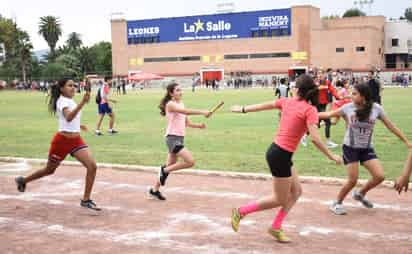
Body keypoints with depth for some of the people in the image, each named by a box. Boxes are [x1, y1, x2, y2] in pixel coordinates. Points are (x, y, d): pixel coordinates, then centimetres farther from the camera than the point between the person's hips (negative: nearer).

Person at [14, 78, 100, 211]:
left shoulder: (69, 101, 10)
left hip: (76, 140, 7)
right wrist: (82, 103, -48)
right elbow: (69, 117, -39)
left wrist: (77, 125, 29)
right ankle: (23, 180, 40)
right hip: (62, 140, -7)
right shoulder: (63, 101, -17)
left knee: (92, 166, -13)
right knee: (50, 170, 13)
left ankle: (86, 200, -4)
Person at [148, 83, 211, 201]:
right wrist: (202, 112, -37)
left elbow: (186, 122, 18)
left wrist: (198, 125, 1)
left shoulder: (181, 104, 14)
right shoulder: (171, 104, -12)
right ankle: (165, 170, -1)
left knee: (170, 166, 13)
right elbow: (186, 111, -30)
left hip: (180, 138, 9)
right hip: (173, 138, -9)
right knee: (190, 161, -18)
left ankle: (155, 190, 24)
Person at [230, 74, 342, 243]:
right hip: (281, 155, -8)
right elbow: (315, 138, -22)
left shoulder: (287, 101, 5)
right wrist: (331, 156, -12)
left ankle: (276, 228, 20)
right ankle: (241, 212, 14)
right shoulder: (310, 110, -13)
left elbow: (265, 105, 18)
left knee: (296, 191, 17)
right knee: (280, 200, 8)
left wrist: (243, 109, 32)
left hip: (276, 151, 8)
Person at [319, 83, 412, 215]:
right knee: (353, 180, -8)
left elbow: (391, 126, -3)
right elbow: (329, 114, -1)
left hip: (367, 149, 2)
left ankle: (360, 194, 20)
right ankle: (337, 203, 16)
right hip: (350, 148, -2)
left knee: (380, 176, -9)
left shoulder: (376, 108, -10)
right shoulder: (348, 108, -12)